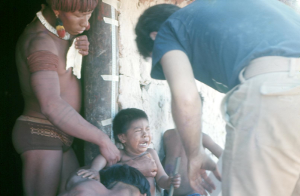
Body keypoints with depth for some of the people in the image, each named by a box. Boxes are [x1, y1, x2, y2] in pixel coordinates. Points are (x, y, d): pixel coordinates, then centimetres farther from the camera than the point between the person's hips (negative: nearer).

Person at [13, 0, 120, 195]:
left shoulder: (60, 32, 8)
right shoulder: (40, 41, -21)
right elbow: (51, 106, -34)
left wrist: (83, 53, -6)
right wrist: (103, 140, -31)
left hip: (57, 138, 9)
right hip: (40, 136, -9)